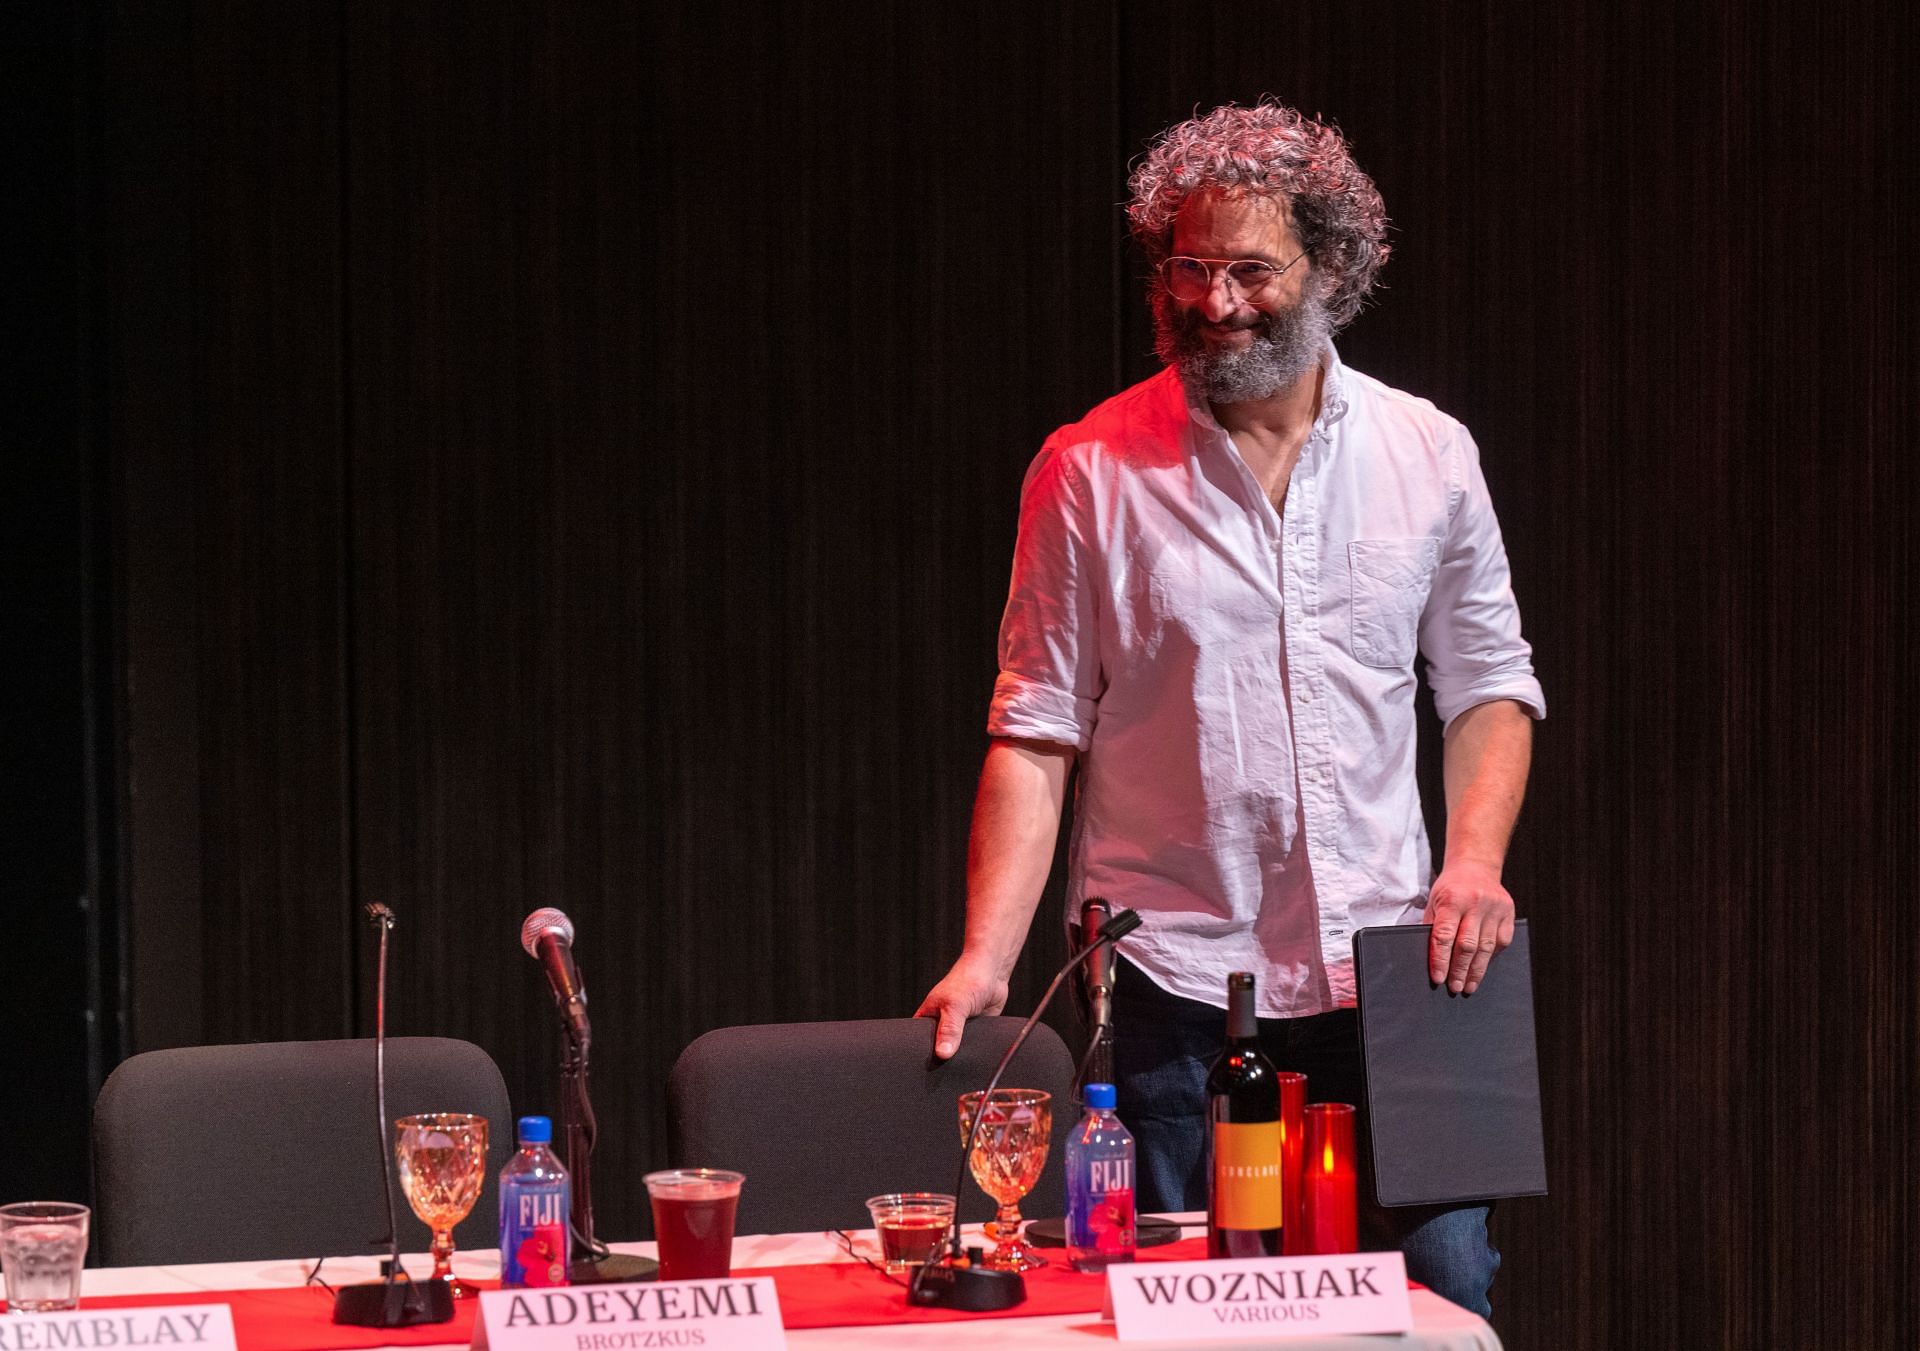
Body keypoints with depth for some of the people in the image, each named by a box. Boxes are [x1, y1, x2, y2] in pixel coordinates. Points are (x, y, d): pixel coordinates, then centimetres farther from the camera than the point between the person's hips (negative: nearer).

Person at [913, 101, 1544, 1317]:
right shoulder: (1091, 473, -1)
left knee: (1446, 1293, 0)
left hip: (1383, 975, 2)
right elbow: (1037, 732, -2)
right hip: (1175, 984, -2)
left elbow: (1490, 681, 13)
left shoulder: (1427, 454, 6)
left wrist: (1477, 860, -4)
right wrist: (988, 954, -12)